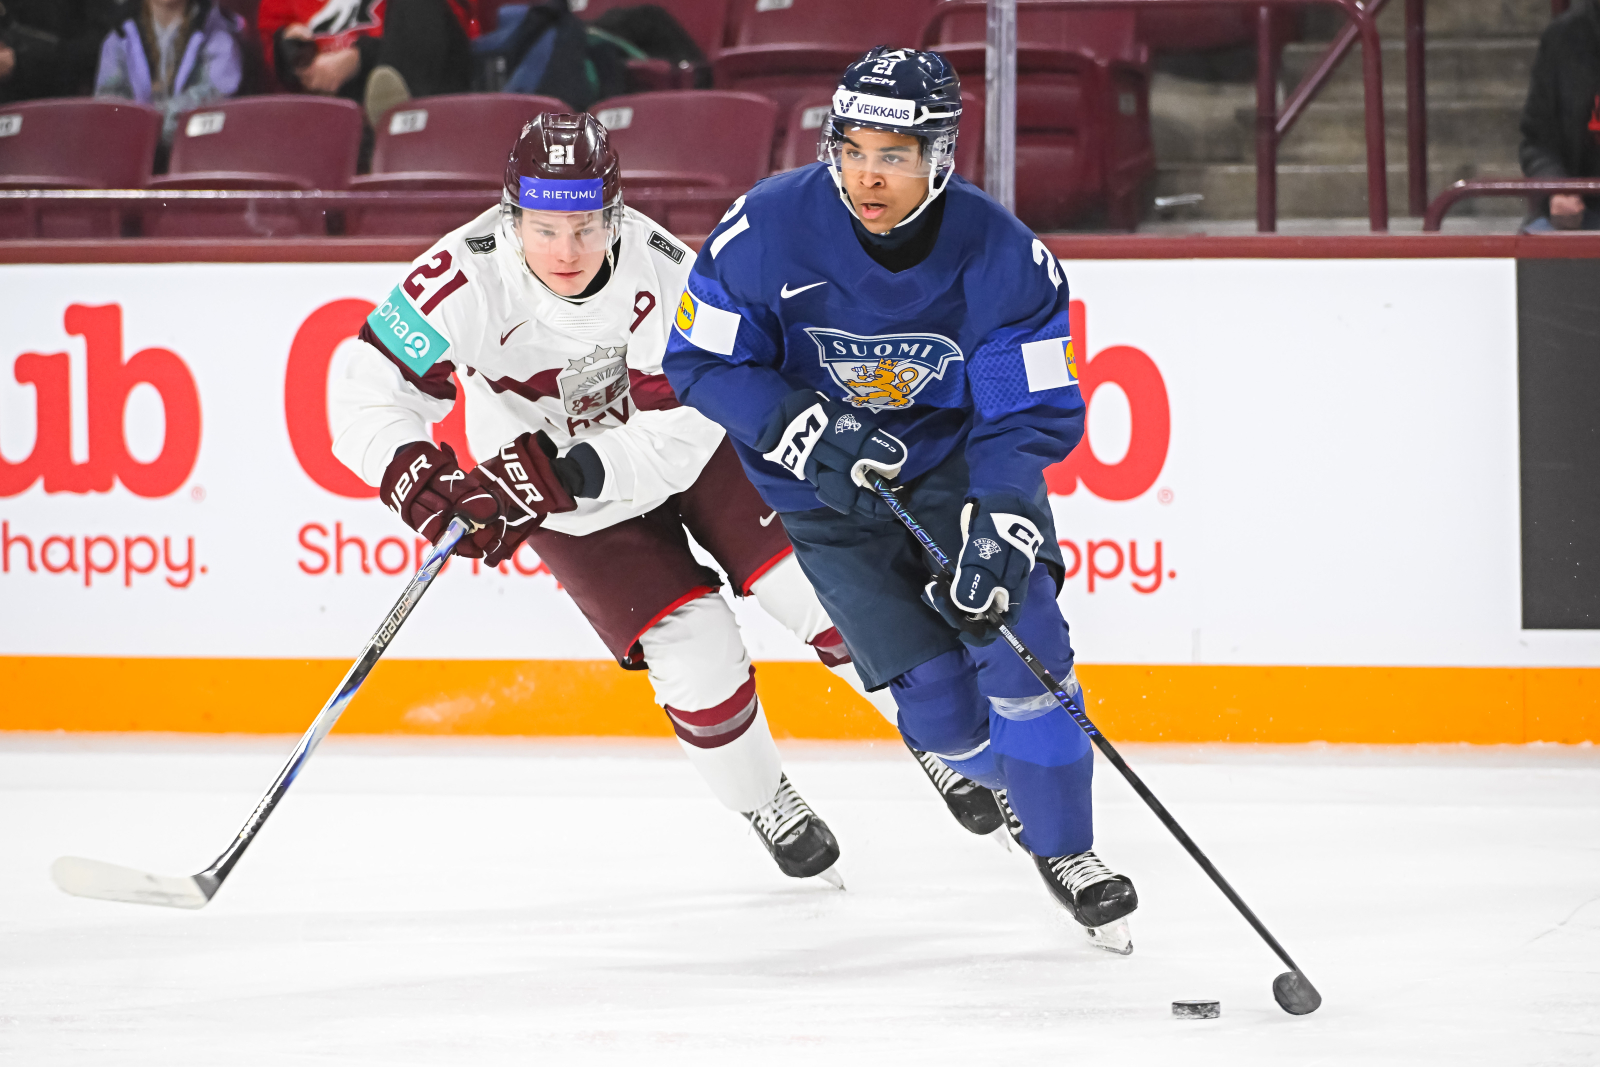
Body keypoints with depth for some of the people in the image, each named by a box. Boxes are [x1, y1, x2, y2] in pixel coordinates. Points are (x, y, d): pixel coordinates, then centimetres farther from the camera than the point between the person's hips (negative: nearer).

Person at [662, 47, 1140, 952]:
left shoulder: (1006, 258, -22)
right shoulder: (770, 229, -23)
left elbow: (1033, 416, -17)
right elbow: (702, 360, -12)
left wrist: (999, 532, -33)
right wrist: (804, 431, -27)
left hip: (962, 457, 0)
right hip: (829, 489, 0)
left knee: (1021, 639, -18)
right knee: (939, 702, -8)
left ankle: (1065, 851, 2)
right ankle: (1002, 777, 28)